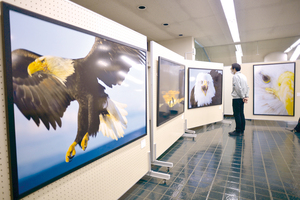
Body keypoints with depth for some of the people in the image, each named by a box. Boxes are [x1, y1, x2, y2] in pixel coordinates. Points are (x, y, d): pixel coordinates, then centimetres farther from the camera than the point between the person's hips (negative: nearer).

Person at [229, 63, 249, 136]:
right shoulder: (243, 76, 16)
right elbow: (247, 87, 14)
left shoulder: (235, 76, -12)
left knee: (237, 114, -4)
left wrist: (243, 97, -12)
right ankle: (242, 130, 18)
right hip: (241, 98, 9)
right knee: (241, 114, 12)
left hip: (237, 98, -9)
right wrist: (246, 96, 10)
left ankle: (238, 131, 0)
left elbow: (238, 88, -19)